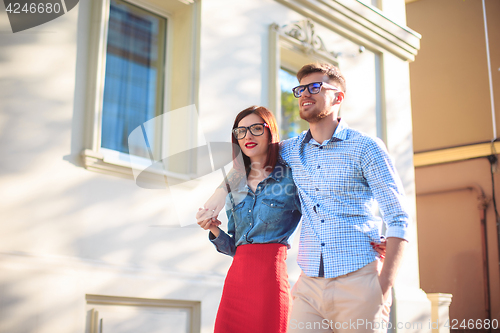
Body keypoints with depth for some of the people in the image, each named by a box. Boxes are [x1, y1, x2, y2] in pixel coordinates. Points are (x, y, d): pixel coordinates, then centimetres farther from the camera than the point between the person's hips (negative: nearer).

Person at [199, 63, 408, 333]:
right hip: (309, 287, 4)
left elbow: (398, 220, -5)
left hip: (357, 283, -3)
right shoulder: (291, 150, 11)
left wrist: (383, 290, -13)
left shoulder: (366, 148, -2)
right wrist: (222, 189, 15)